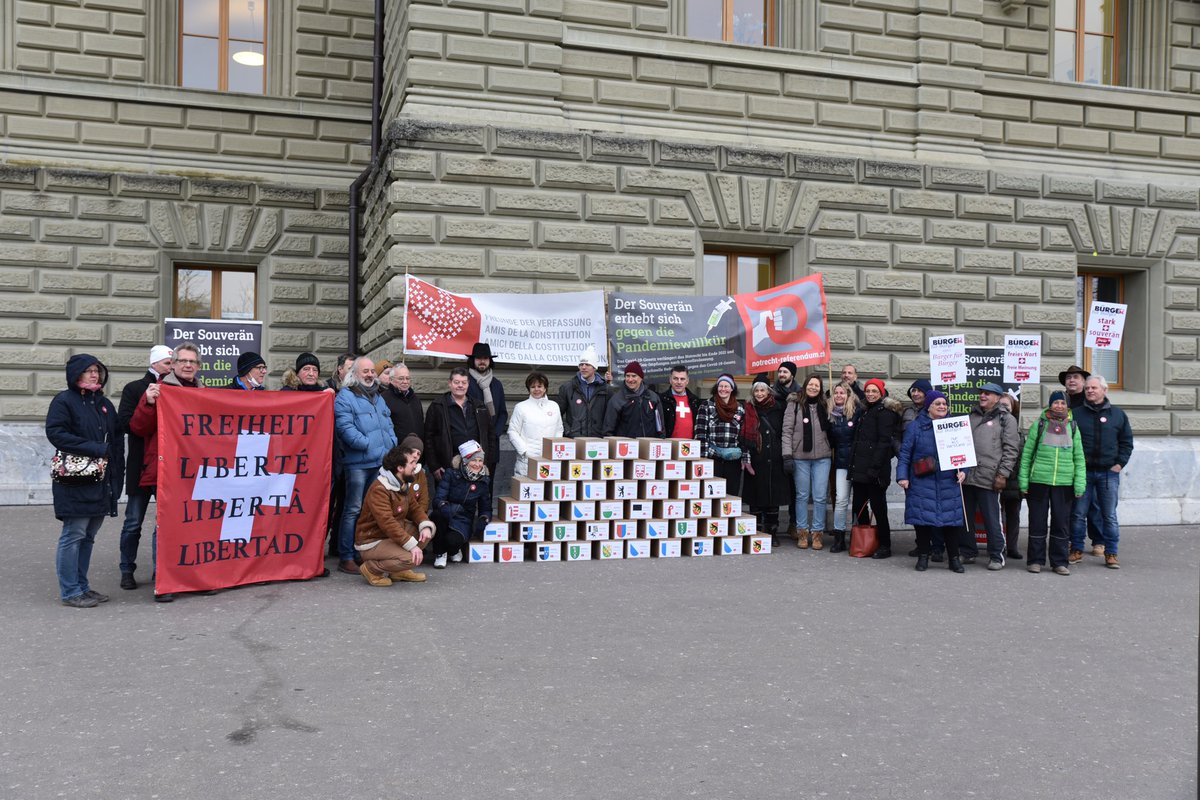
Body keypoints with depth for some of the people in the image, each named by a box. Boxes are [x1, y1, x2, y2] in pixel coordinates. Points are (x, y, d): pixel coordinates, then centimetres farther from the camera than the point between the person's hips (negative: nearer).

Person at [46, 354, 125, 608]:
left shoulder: (104, 403, 17)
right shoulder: (63, 401, -3)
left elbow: (117, 439, 18)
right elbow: (56, 433, -15)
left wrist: (117, 476, 8)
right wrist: (95, 449, -18)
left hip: (101, 482, 7)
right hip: (76, 483, -7)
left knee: (88, 536, 12)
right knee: (73, 535, -4)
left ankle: (82, 586, 20)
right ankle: (70, 592, 4)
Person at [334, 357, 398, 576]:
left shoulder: (378, 398, 20)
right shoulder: (345, 398, -5)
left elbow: (388, 425, 21)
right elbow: (345, 428, -16)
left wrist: (391, 446, 5)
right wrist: (368, 445, -18)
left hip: (381, 463, 8)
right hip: (358, 462, -8)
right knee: (353, 510, -5)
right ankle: (346, 558, 1)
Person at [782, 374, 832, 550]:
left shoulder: (824, 407, 9)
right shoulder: (794, 405, -1)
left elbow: (829, 431, 15)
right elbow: (787, 431, -4)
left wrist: (832, 454, 8)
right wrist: (787, 455, -11)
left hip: (822, 458, 2)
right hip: (800, 457, -2)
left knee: (820, 496, 1)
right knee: (802, 495, 6)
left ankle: (817, 532, 11)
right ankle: (802, 532, 15)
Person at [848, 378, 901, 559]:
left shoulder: (885, 412, -8)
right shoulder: (866, 410, 19)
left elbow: (884, 441, -17)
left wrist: (874, 467, -22)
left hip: (875, 468, -9)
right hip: (859, 467, 9)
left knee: (878, 506, -2)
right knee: (859, 505, 10)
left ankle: (884, 546, 7)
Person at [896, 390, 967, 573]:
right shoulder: (915, 426, 1)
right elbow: (904, 453, 1)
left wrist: (962, 471, -4)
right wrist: (902, 476, -7)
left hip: (949, 484, 2)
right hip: (922, 483, -2)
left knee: (951, 518, 2)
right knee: (922, 519, 2)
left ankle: (954, 558, 15)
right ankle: (923, 556, 16)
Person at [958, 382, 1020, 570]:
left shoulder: (1006, 419, 2)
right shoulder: (972, 416, 19)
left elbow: (1011, 449, -4)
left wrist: (1003, 474, -11)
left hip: (988, 478, -6)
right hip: (966, 475, 6)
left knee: (992, 519, -2)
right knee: (965, 517, 9)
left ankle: (997, 556, 8)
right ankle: (967, 552, 20)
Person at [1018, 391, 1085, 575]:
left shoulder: (1073, 427, 9)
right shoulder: (1039, 424, 3)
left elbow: (1079, 458, 9)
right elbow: (1027, 453, 4)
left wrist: (1080, 484, 1)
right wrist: (1023, 480, -1)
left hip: (1064, 483, 1)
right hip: (1038, 481, -1)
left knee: (1062, 522, 6)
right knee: (1037, 521, 5)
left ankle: (1060, 562, 16)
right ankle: (1036, 560, 15)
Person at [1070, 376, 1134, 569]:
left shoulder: (1118, 414, 7)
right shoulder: (1076, 414, 4)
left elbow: (1126, 442, 10)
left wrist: (1120, 463, 1)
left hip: (1109, 473, 0)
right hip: (1083, 472, 0)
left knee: (1110, 516, 4)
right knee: (1078, 514, 3)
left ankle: (1110, 553, 12)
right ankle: (1077, 550, 13)